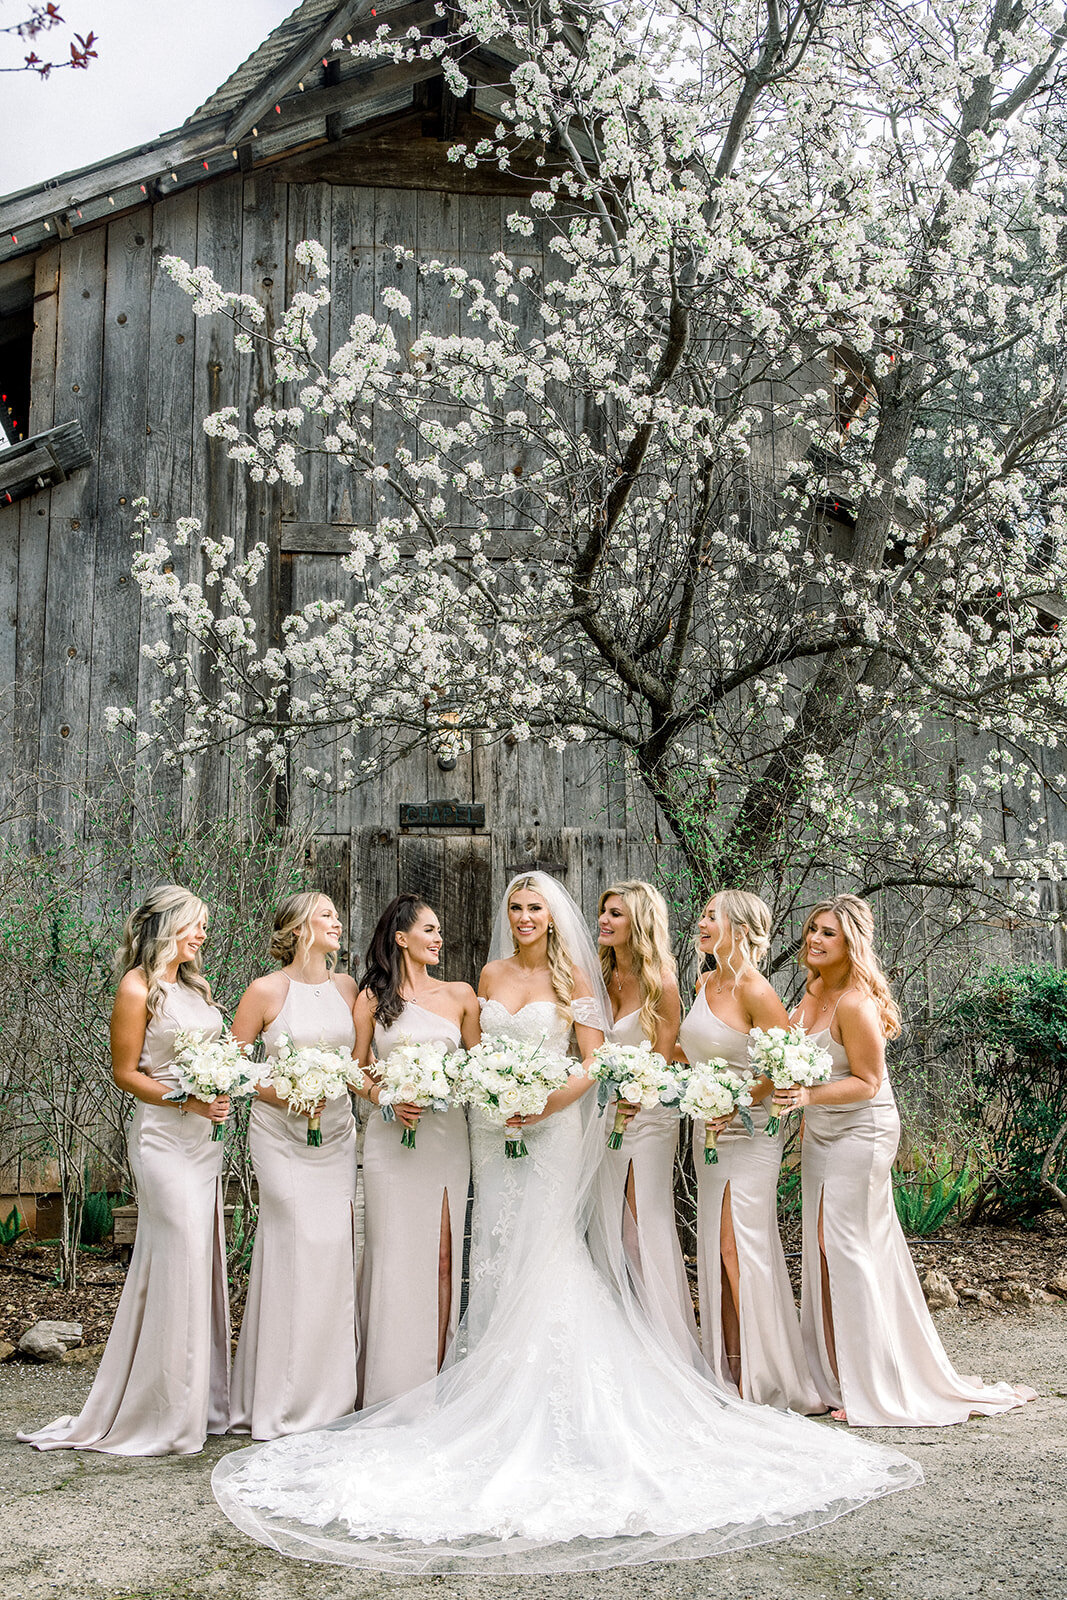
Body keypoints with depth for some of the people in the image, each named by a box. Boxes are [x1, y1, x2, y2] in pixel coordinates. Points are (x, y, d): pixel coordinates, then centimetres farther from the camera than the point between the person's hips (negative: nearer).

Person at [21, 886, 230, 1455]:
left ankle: (201, 1402, 18)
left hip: (203, 1138, 8)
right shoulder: (137, 988, -8)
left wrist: (225, 1083, 5)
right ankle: (168, 1413, 3)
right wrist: (185, 1100, -19)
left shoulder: (193, 985, 14)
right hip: (163, 1137, -8)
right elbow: (126, 1073, -10)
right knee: (179, 1261, -8)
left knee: (203, 1260, 9)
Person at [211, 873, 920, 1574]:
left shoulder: (573, 976, -3)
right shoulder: (491, 974, 10)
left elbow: (595, 1061, -7)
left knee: (545, 1252, -5)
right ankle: (500, 1381, 15)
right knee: (501, 1249, 7)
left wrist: (547, 1102, -19)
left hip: (554, 1128, -4)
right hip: (495, 1124, 5)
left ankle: (548, 1395, 3)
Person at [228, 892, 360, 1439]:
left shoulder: (345, 986, 8)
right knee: (297, 1247, -9)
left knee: (336, 1248, 2)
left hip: (336, 1132, 5)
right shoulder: (266, 991, -6)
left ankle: (330, 1394, 14)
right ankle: (284, 1401, 3)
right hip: (281, 1133, -4)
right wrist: (285, 1096, -13)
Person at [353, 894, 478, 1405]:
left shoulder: (460, 995, 9)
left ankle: (435, 1379, 9)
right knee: (394, 1254, -1)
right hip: (392, 1136, -2)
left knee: (443, 1255, 1)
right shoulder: (372, 997, 5)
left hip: (447, 1135, 2)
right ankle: (392, 1388, 8)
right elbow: (358, 1070, 7)